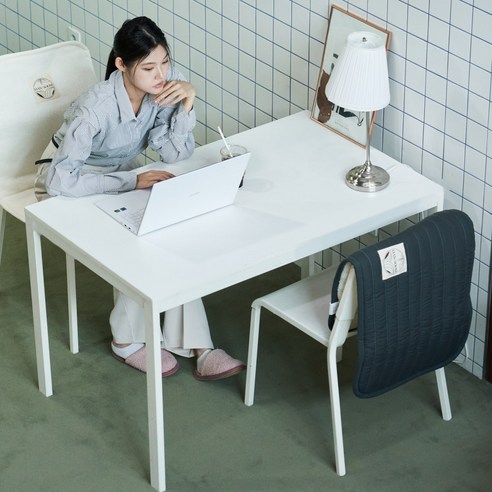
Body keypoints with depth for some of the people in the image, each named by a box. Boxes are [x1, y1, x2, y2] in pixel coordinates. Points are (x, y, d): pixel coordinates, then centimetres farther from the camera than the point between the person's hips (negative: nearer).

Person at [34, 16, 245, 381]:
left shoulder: (165, 81, -18)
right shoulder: (97, 108, -34)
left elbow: (177, 154, -17)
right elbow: (61, 181, -39)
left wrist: (187, 102, -31)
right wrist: (132, 181, -36)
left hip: (121, 174, 5)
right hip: (69, 186, -5)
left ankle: (197, 348, -17)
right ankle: (129, 342, -5)